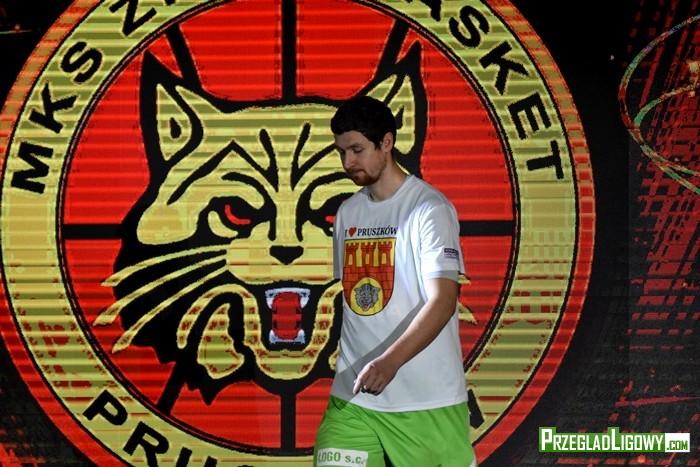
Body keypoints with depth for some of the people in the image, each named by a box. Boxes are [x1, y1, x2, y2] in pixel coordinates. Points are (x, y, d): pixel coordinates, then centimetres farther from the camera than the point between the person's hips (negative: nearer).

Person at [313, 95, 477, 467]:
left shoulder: (429, 208, -9)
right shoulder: (348, 212, 12)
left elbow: (442, 301, -21)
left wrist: (390, 361, -33)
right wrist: (349, 367, 14)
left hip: (428, 399, -5)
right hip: (353, 397, 5)